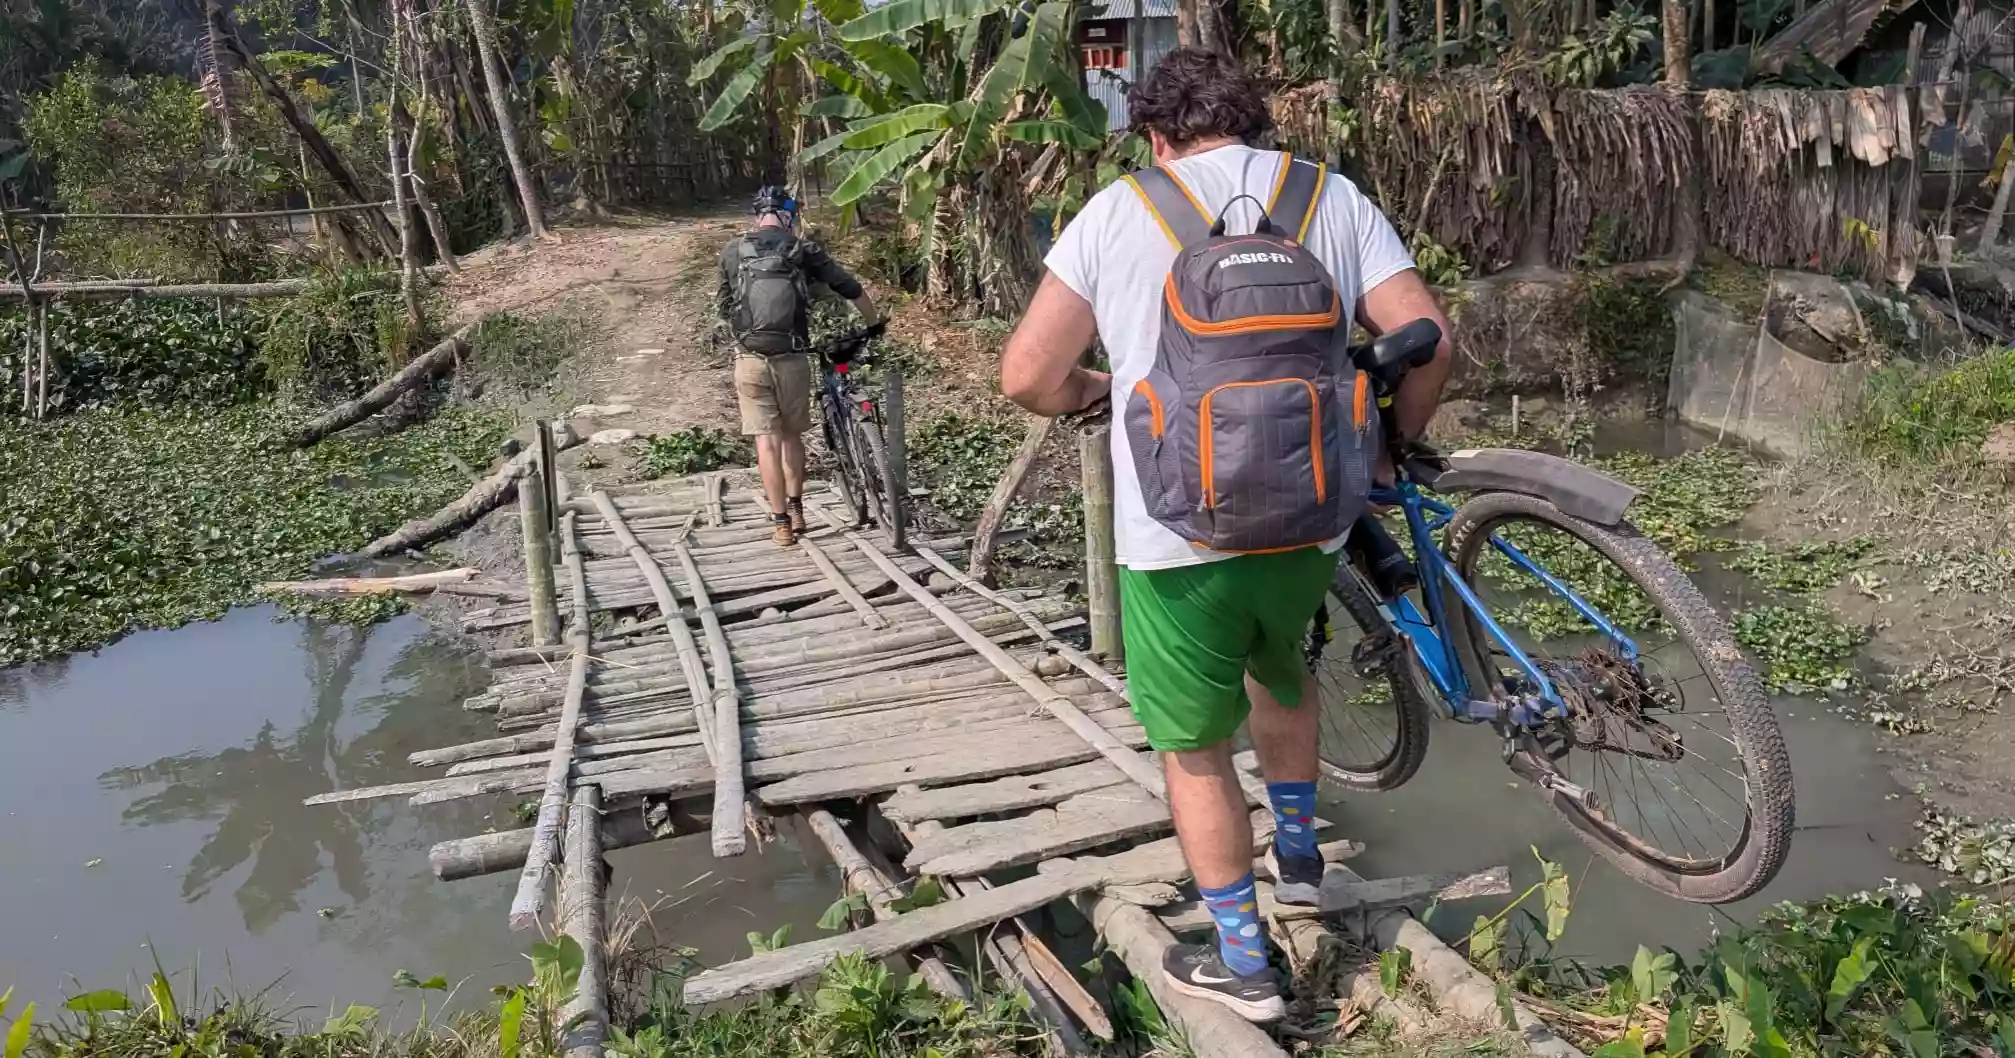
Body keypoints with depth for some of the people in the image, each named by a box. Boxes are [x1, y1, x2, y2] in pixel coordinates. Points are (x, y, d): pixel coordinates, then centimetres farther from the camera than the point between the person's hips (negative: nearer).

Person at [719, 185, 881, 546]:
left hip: (751, 360, 0)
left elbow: (726, 308, 13)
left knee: (766, 440, 3)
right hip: (791, 358, 0)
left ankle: (781, 522, 4)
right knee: (792, 434, 17)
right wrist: (874, 325, 18)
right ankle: (796, 509, 23)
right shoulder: (802, 249, 1)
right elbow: (851, 288, 3)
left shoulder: (732, 251, 5)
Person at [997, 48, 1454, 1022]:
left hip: (1177, 537, -3)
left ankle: (1241, 963, 25)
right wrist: (1395, 441, 15)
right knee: (1282, 676, 32)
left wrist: (1095, 390, 15)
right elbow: (1425, 334, -2)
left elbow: (1027, 375, -6)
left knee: (1194, 747, 14)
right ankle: (1298, 857, 45)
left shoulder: (1117, 211, -1)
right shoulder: (1334, 198, 6)